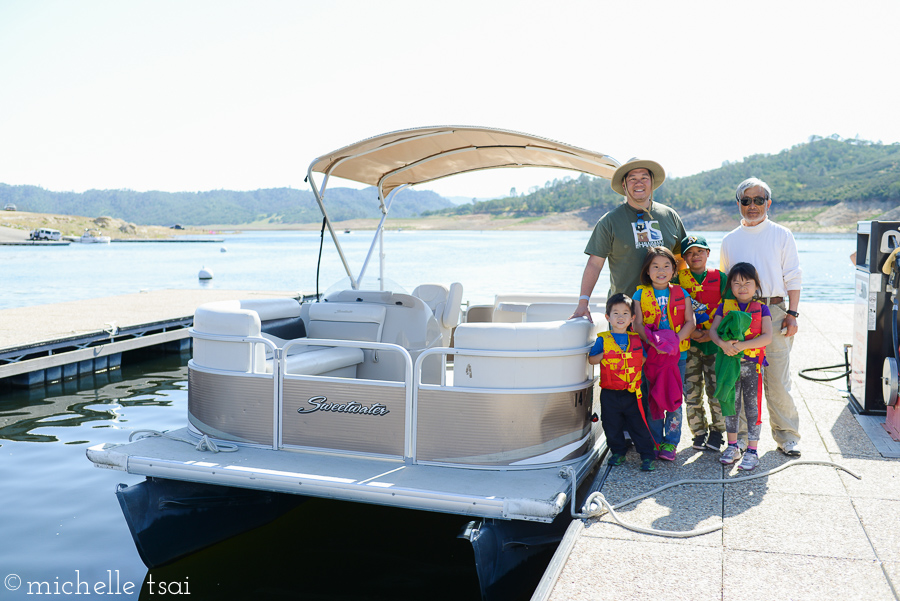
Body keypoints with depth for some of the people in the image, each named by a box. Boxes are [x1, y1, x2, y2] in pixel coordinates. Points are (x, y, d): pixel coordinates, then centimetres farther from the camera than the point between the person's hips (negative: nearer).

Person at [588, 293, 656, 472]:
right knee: (612, 425, 10)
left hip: (632, 392, 1)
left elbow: (643, 359, 16)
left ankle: (647, 456, 13)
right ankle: (618, 452, 29)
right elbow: (591, 359, 0)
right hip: (610, 393, 0)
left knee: (639, 424, 3)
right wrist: (605, 355, -14)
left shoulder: (636, 340, 5)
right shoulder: (603, 340, -2)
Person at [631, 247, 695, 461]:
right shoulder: (641, 294, 3)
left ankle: (670, 443, 12)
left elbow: (690, 322, 1)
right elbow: (638, 324, -4)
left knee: (675, 399, 1)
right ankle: (654, 442, 15)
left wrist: (675, 341, -16)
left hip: (677, 354, 1)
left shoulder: (681, 294, 7)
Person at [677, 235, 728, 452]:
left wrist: (712, 333, -9)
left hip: (716, 342, -1)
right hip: (689, 344, 1)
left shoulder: (719, 278, 5)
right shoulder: (678, 279, 5)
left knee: (716, 389, -1)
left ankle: (717, 430, 17)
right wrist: (691, 332, -11)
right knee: (691, 391, 2)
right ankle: (699, 432, 17)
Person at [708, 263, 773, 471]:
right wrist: (723, 343, -24)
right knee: (730, 405, 11)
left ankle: (752, 451, 10)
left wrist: (743, 345, -22)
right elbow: (713, 330, -2)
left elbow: (767, 336, -10)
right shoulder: (724, 306, 6)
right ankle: (732, 446, 25)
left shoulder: (761, 309, 0)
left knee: (752, 406, 2)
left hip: (752, 363, -2)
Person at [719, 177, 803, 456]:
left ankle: (786, 435, 14)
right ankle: (741, 436, 14)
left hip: (774, 311, -2)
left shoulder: (781, 235, 7)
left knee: (777, 379, -1)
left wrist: (792, 313, -3)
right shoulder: (729, 241, 13)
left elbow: (793, 278, 5)